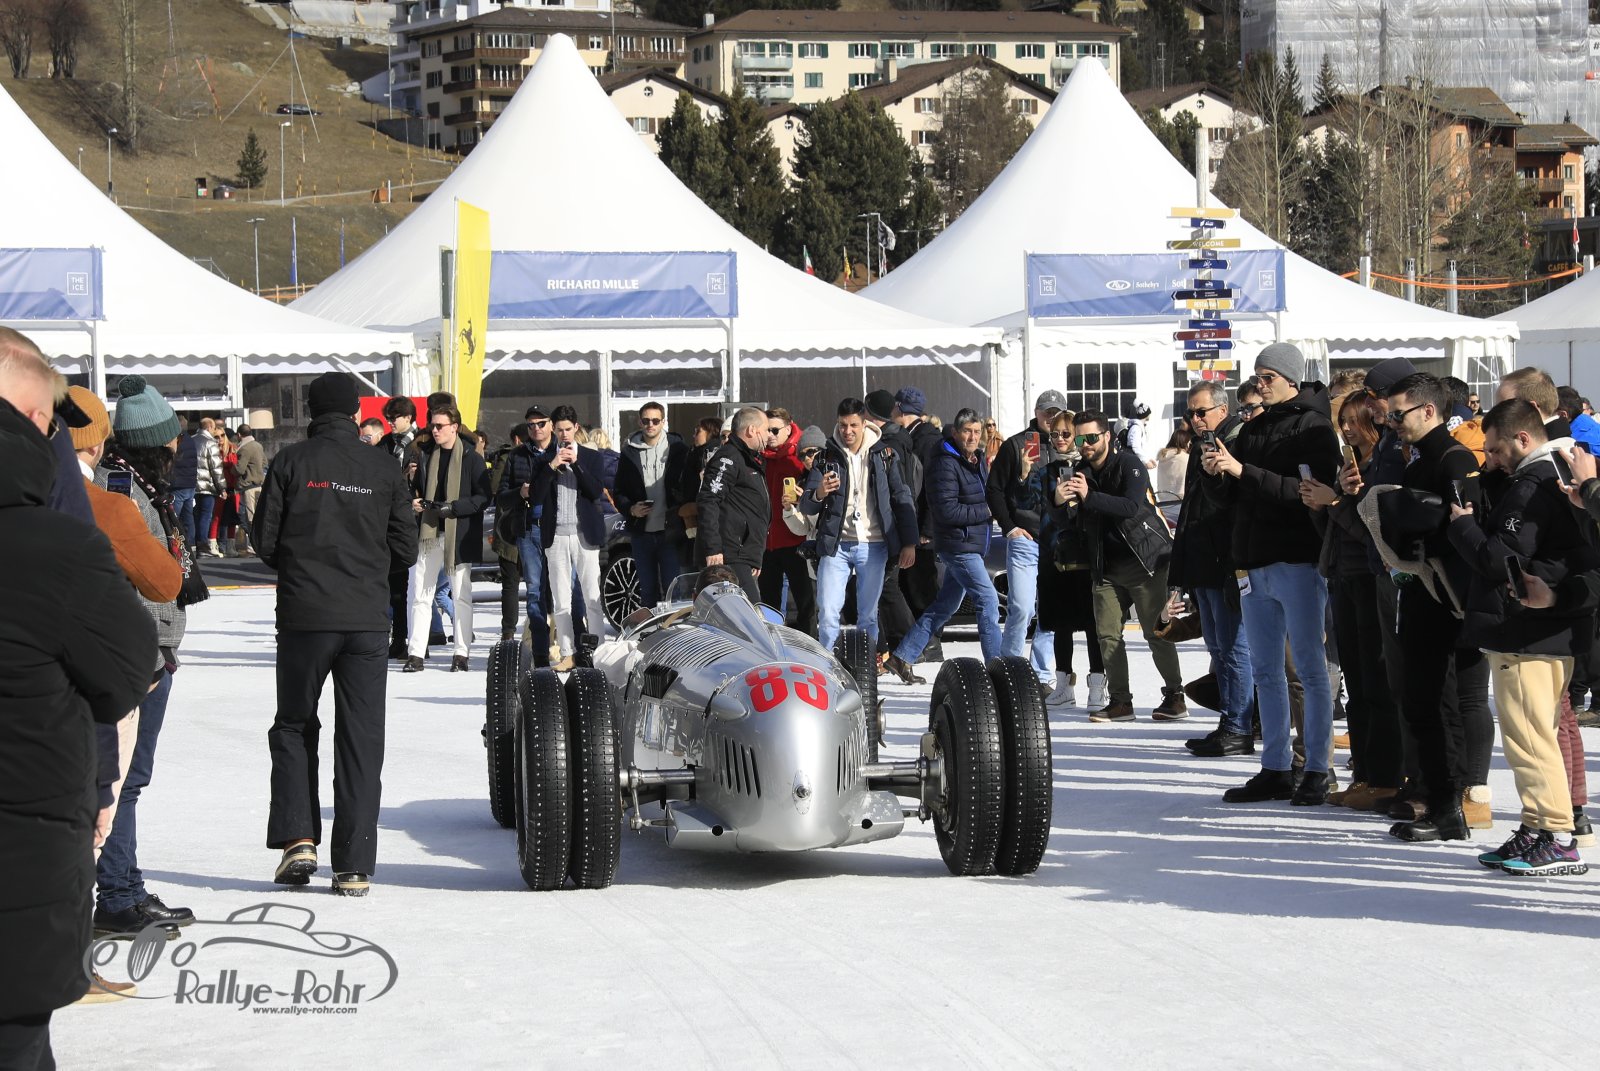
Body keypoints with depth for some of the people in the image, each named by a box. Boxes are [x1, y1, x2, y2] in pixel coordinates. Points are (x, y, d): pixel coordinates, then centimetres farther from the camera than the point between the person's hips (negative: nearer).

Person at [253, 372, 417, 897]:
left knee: (293, 727, 15)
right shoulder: (384, 468, 3)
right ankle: (354, 866, 3)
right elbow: (405, 549, 5)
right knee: (361, 740, 4)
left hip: (304, 617, -1)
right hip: (367, 619, 1)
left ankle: (297, 839, 1)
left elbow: (265, 543, -1)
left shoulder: (291, 462, -2)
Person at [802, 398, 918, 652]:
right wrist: (818, 494, -24)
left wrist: (909, 543, 2)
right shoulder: (827, 456, 2)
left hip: (873, 545, 0)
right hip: (836, 545, 0)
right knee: (828, 614, -7)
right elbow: (806, 506, -1)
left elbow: (902, 499, 8)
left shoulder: (884, 455, 3)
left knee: (868, 616, 6)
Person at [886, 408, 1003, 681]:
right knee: (988, 600, -12)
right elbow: (947, 511, -20)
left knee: (945, 605, 13)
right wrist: (985, 512, -14)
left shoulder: (978, 461, 12)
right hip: (958, 544, -9)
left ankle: (902, 658, 20)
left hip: (973, 543, 9)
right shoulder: (946, 464, -15)